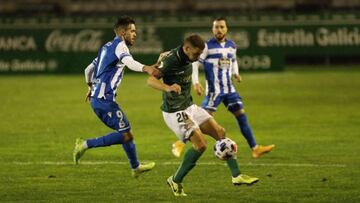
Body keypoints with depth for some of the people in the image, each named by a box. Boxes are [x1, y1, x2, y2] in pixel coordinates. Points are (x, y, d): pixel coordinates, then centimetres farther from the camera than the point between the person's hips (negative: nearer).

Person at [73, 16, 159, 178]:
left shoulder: (107, 47, 20)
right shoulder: (119, 45, -9)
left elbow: (88, 69, 29)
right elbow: (129, 62, -32)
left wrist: (91, 88, 46)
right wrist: (146, 68, -50)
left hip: (97, 97, 10)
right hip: (105, 99, -10)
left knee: (126, 132, 19)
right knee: (126, 135, -10)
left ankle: (135, 167, 30)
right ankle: (86, 144, -11)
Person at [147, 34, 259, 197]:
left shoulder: (187, 58, 3)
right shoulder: (171, 60, -23)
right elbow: (151, 80, -33)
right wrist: (167, 87, -50)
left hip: (189, 106, 9)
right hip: (174, 113, -9)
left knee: (219, 132, 1)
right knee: (200, 144, -17)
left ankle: (236, 175, 6)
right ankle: (176, 181, 0)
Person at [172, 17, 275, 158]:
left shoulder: (231, 46, 9)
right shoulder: (207, 46, -8)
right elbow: (194, 64, -7)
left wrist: (235, 73, 7)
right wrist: (196, 83, -17)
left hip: (229, 88, 6)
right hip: (214, 90, -6)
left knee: (241, 115, 3)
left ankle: (255, 148, 7)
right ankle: (180, 144, -4)